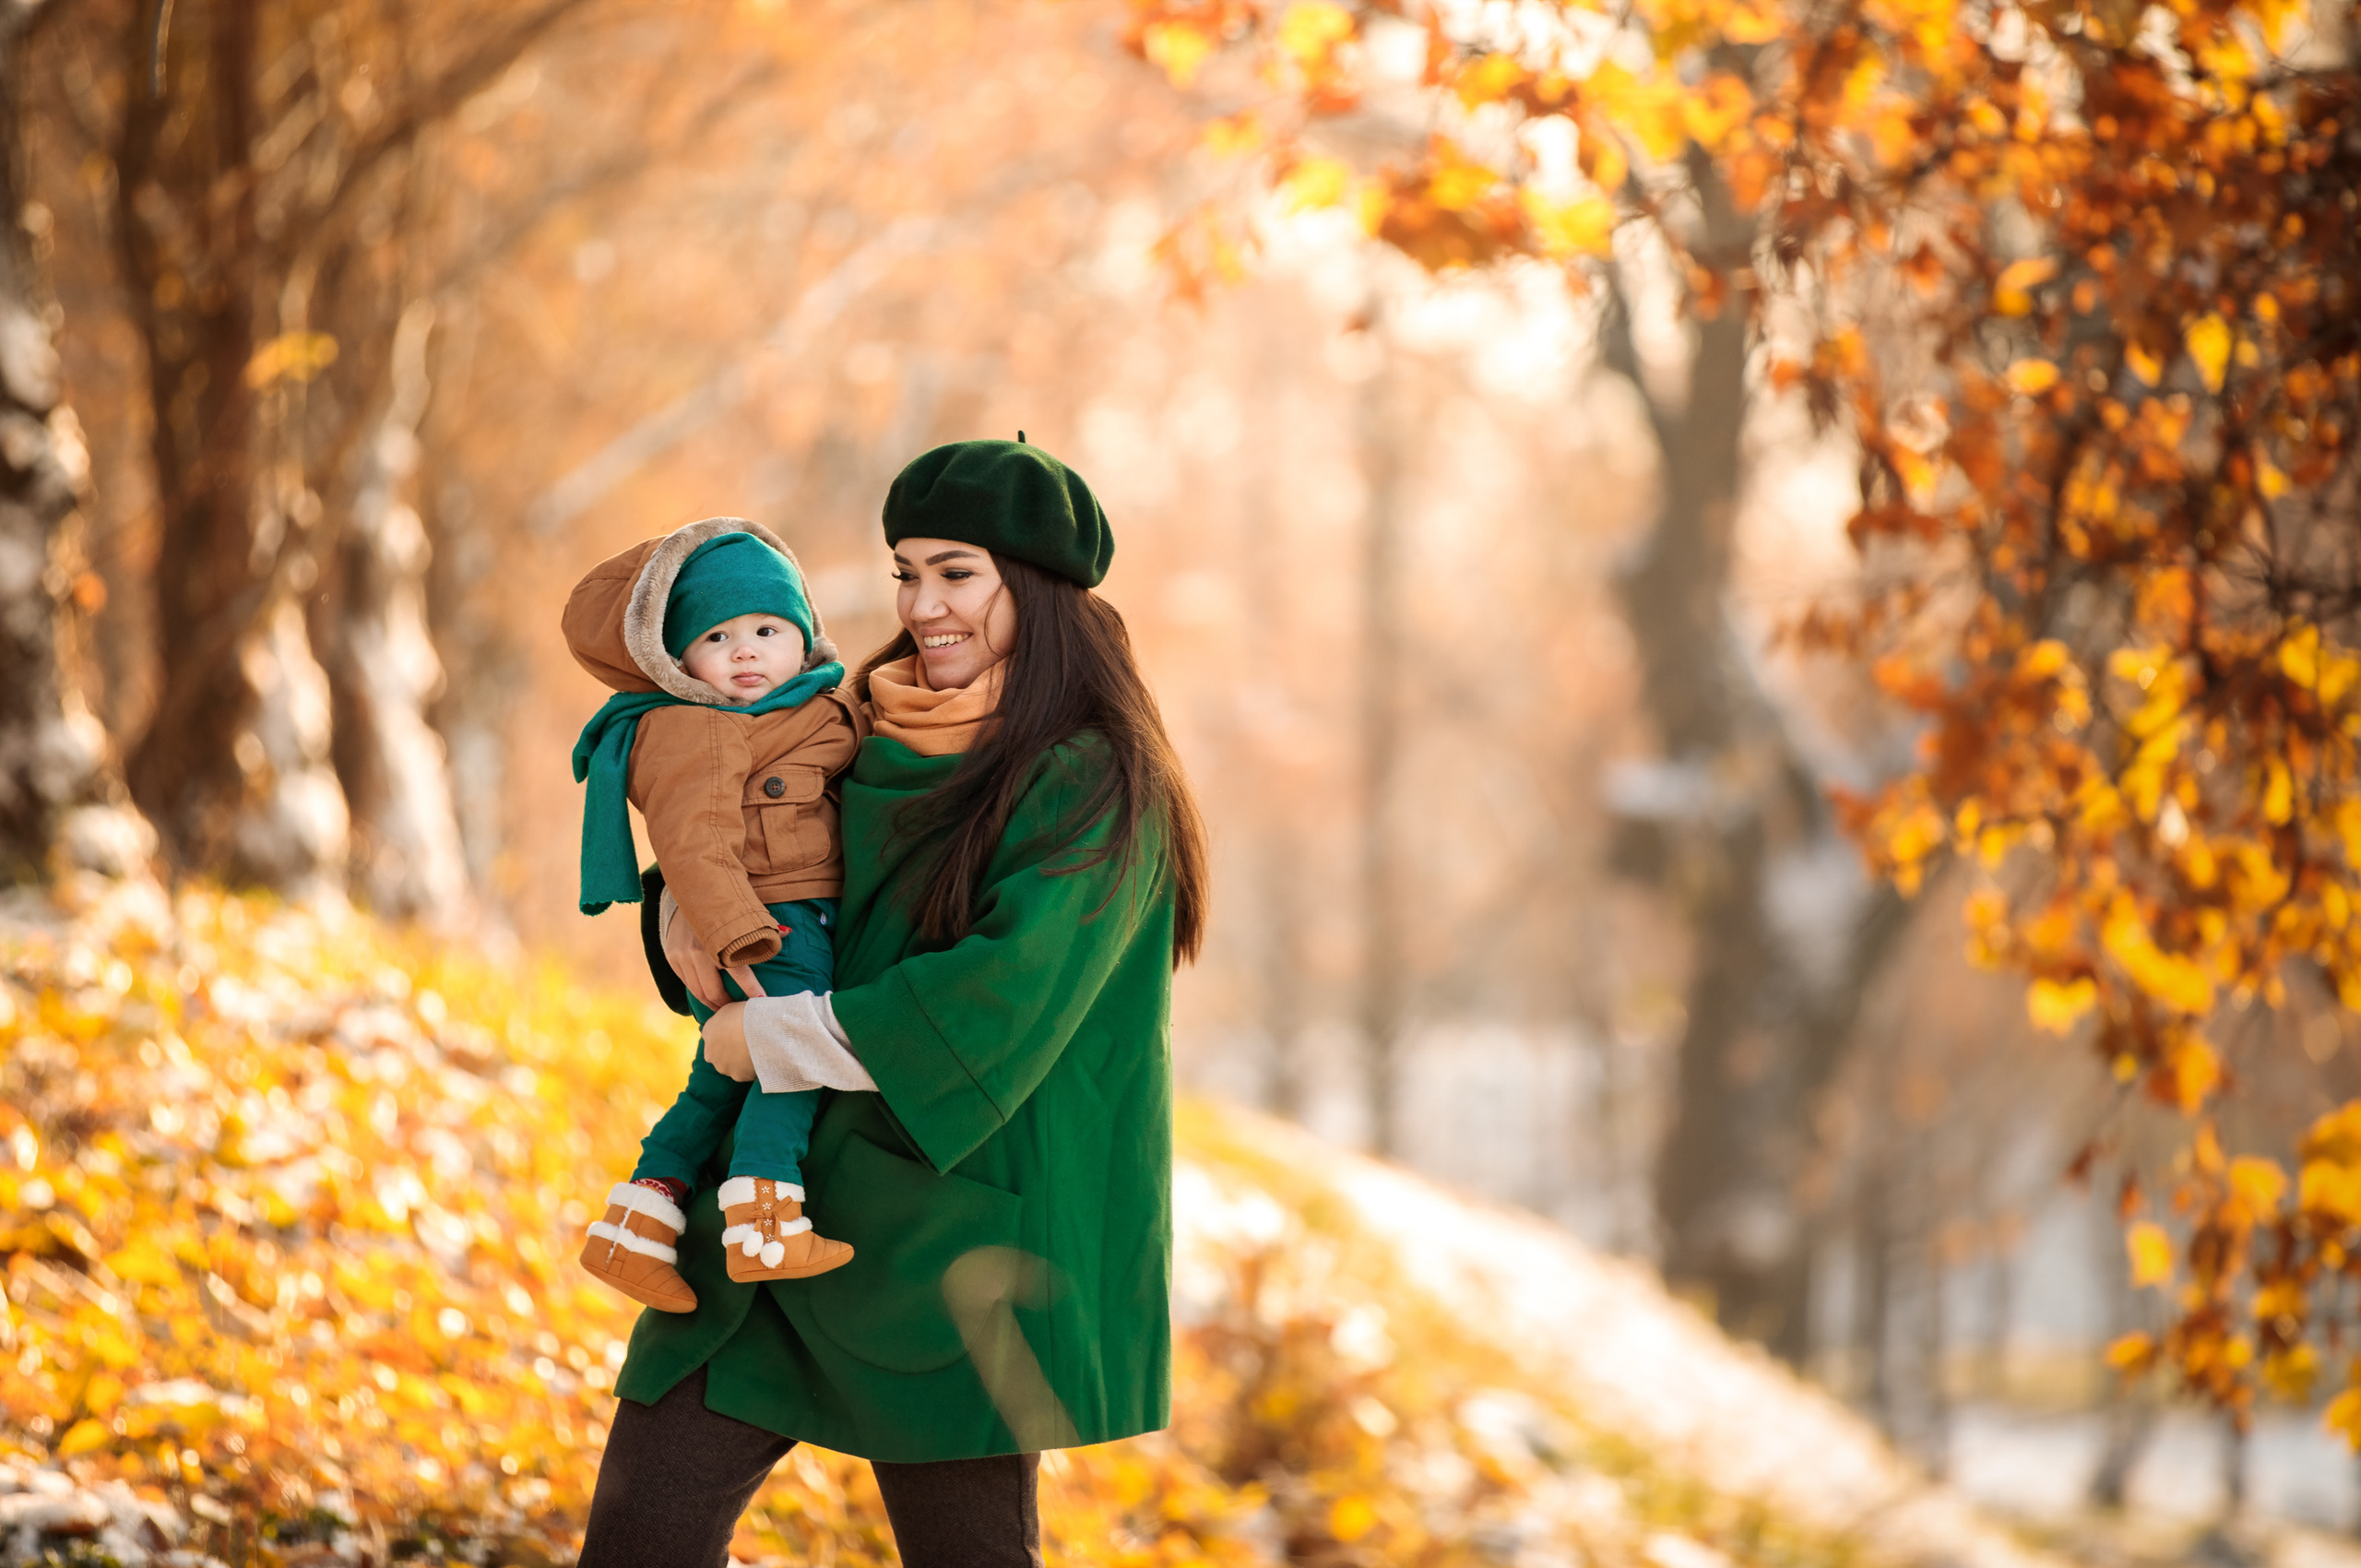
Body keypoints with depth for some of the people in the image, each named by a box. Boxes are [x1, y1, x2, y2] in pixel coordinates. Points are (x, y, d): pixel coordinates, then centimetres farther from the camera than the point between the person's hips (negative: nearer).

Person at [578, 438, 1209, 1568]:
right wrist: (683, 912, 2)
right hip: (794, 1203, 7)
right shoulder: (884, 741, 10)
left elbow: (1003, 995, -24)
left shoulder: (1092, 789, -11)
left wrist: (774, 1036, -17)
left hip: (961, 1231, -6)